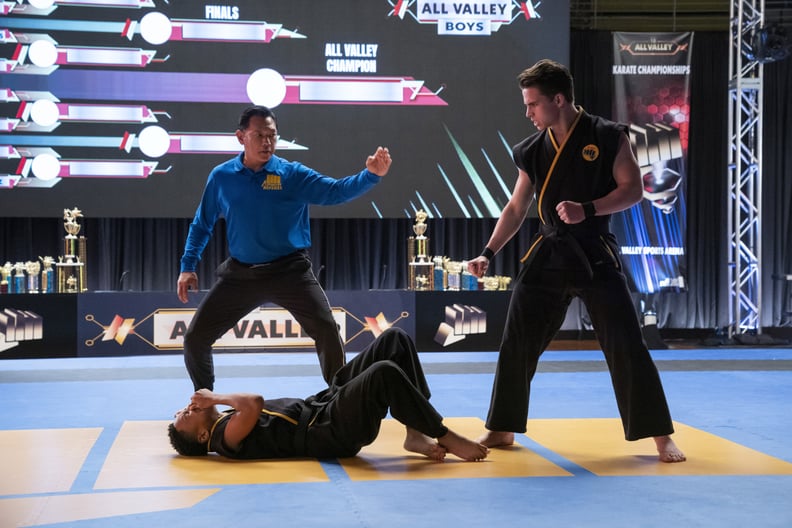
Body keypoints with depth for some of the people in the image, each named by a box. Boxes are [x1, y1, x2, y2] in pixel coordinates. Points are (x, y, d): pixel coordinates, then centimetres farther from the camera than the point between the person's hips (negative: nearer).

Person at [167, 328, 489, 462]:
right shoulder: (227, 438, -13)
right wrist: (215, 398, -15)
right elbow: (255, 404, -29)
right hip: (330, 432, -10)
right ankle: (445, 438, -17)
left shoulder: (228, 419, 16)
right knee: (384, 373, -36)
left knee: (394, 339, -5)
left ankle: (415, 434, -3)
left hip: (323, 402, 10)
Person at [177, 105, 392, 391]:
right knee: (195, 337, 1)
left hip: (290, 271, -2)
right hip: (240, 274, 2)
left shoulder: (293, 174, -6)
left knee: (327, 331, -14)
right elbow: (202, 224, 12)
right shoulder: (221, 177, -1)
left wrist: (371, 174, -37)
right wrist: (188, 266, 5)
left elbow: (335, 190, -19)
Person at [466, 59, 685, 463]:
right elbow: (516, 208, 11)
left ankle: (661, 437, 7)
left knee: (626, 346, -5)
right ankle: (502, 429, 20)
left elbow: (632, 190, -8)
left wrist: (588, 210, -22)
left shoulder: (607, 137, -7)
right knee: (516, 345, 4)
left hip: (595, 254, -4)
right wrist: (488, 253, 4)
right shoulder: (532, 149, 5)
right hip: (547, 255, 4)